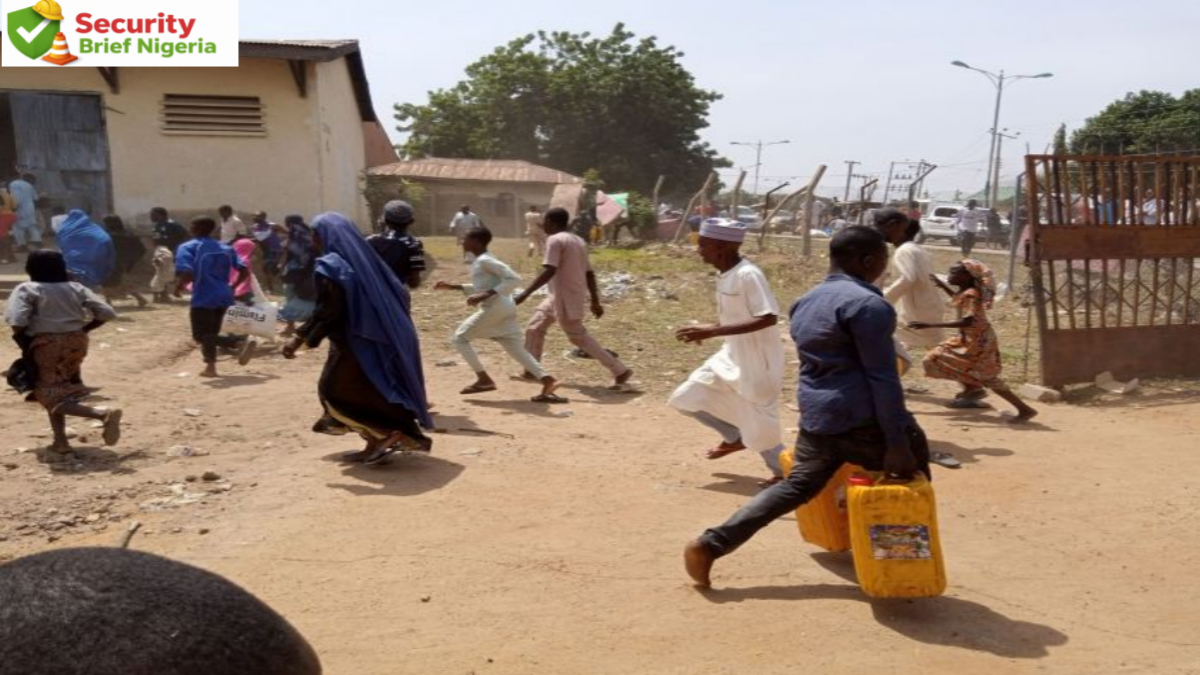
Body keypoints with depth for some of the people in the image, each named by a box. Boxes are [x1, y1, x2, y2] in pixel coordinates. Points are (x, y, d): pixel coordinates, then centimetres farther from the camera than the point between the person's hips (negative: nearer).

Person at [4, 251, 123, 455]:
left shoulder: (26, 290, -4)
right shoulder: (76, 288, 8)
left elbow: (17, 323, -17)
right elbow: (106, 313, 2)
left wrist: (25, 346, -1)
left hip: (46, 344, -5)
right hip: (76, 343, 5)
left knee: (53, 397, -5)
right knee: (56, 392, 22)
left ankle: (104, 414, -30)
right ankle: (60, 440, 14)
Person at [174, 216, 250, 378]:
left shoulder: (188, 248, -6)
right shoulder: (226, 248, 10)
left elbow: (187, 274, -20)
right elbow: (244, 271, 5)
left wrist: (178, 287, -1)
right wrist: (231, 287, 17)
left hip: (203, 298, -6)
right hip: (224, 297, 6)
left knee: (201, 336, -3)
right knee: (210, 334, 20)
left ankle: (242, 343, -24)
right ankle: (210, 367, 17)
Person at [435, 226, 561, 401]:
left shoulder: (484, 260, -11)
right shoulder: (479, 261, 18)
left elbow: (513, 279, -19)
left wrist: (485, 295, -23)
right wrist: (454, 287, 25)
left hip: (494, 308, -9)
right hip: (504, 309, 9)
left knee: (459, 338, 5)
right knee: (516, 348, 5)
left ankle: (484, 379, 3)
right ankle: (547, 381, -8)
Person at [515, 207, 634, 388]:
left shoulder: (555, 240, -14)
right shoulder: (578, 241, 13)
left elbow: (549, 271, -26)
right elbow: (589, 273, 13)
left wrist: (525, 294, -28)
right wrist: (595, 301, 16)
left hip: (565, 299, -10)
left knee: (579, 337, 1)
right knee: (534, 328, 16)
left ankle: (620, 371, 5)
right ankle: (531, 371, 22)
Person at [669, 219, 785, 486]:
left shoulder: (748, 275, -23)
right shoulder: (725, 275, 4)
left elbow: (769, 318, -31)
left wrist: (712, 332, -33)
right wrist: (704, 331, 0)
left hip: (756, 363, -9)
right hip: (731, 357, 9)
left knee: (758, 426, 2)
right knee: (686, 398, 10)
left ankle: (784, 471, 27)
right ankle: (736, 438, 27)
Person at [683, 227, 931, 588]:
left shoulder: (806, 302, 14)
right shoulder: (867, 304, -13)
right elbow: (882, 378, -16)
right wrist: (897, 444, -15)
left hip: (815, 417, 8)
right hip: (860, 419, -7)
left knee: (796, 485, 12)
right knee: (913, 473, 14)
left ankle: (710, 544, 3)